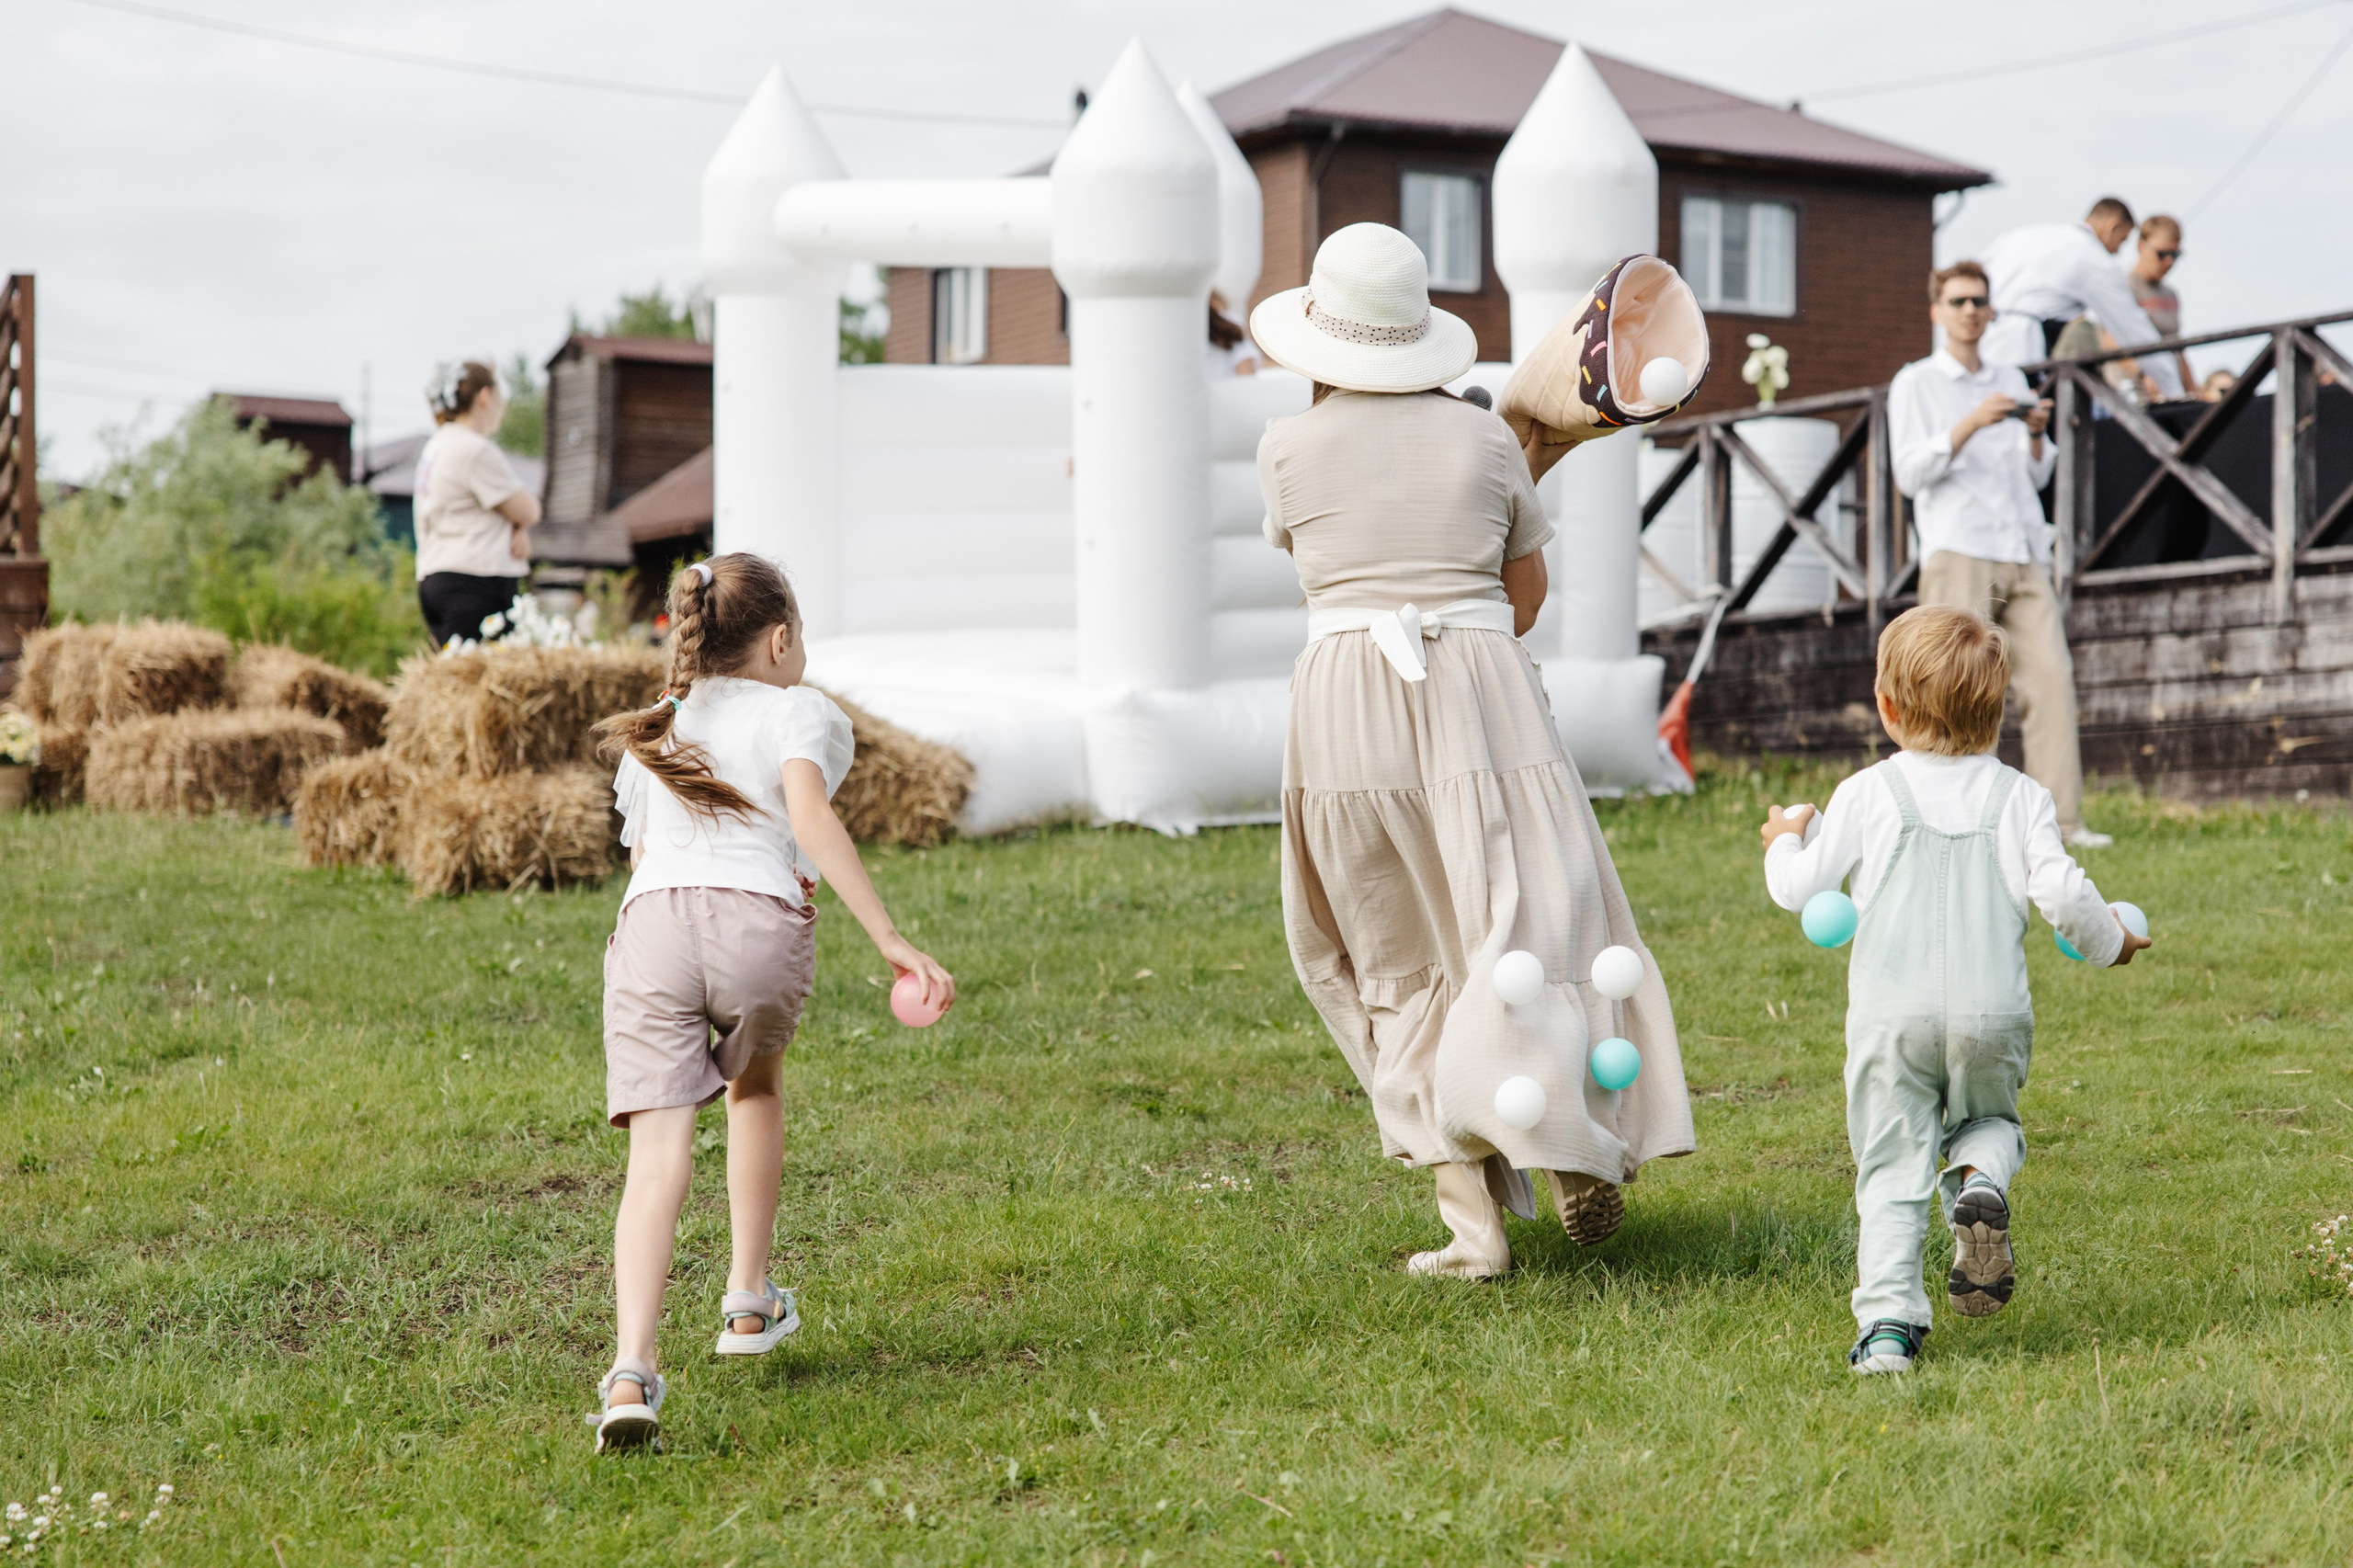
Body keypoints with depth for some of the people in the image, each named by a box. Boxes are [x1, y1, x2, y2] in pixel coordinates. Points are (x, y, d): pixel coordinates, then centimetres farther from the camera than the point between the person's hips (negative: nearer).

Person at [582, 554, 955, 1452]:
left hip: (651, 920, 2)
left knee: (658, 1152, -6)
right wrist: (892, 941, -9)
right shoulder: (801, 713, 14)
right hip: (759, 919, -2)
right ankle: (748, 1304, 34)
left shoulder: (653, 732, 32)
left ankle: (632, 1369, -24)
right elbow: (811, 819, -4)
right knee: (754, 1085, 28)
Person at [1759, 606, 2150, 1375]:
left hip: (1890, 1015, -1)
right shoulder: (2019, 798, 6)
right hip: (1993, 1012, 1)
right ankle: (1980, 1179, -8)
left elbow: (1797, 888, 4)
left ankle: (1887, 1324, -6)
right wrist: (2108, 942, 19)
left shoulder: (1866, 795, 3)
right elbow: (2060, 891, -1)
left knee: (1891, 1168, 4)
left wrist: (1785, 840, 26)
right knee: (1988, 1119, 27)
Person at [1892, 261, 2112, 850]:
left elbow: (2037, 475, 22)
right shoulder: (1915, 383, 8)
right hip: (1957, 553, -4)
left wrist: (2035, 434, 0)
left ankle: (2060, 818, -11)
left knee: (2051, 675, -8)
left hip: (2023, 554, 4)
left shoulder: (2010, 380, 22)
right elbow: (1910, 473, -5)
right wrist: (1970, 425, -17)